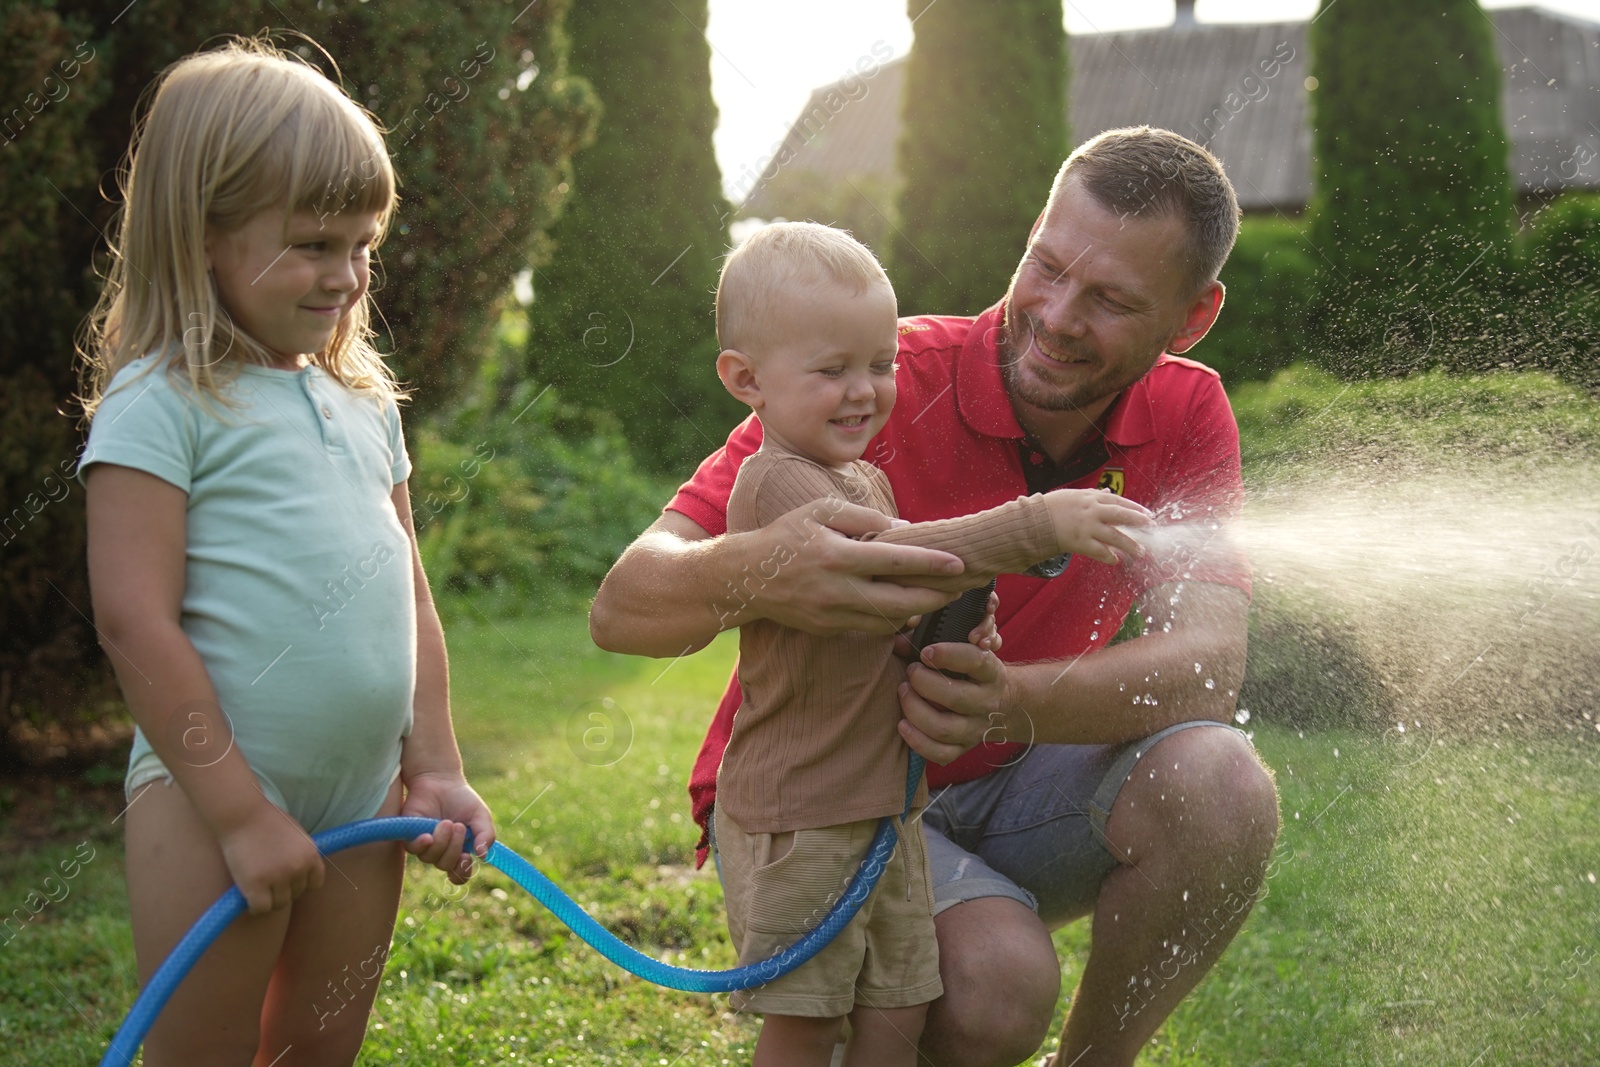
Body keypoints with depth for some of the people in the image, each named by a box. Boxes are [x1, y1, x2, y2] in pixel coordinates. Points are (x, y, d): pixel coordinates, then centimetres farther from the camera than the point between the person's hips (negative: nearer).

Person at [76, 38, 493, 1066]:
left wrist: (436, 771, 10)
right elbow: (135, 622, -15)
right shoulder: (160, 402, -9)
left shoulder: (363, 402, 12)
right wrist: (240, 812, -15)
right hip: (212, 797, -6)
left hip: (365, 798, 7)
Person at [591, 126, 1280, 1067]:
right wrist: (751, 576, -52)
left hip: (1003, 787, 4)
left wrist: (1015, 702, -42)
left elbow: (1207, 662, -22)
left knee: (1221, 787, -25)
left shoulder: (1187, 417, -7)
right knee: (999, 981, -32)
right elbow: (622, 610, -27)